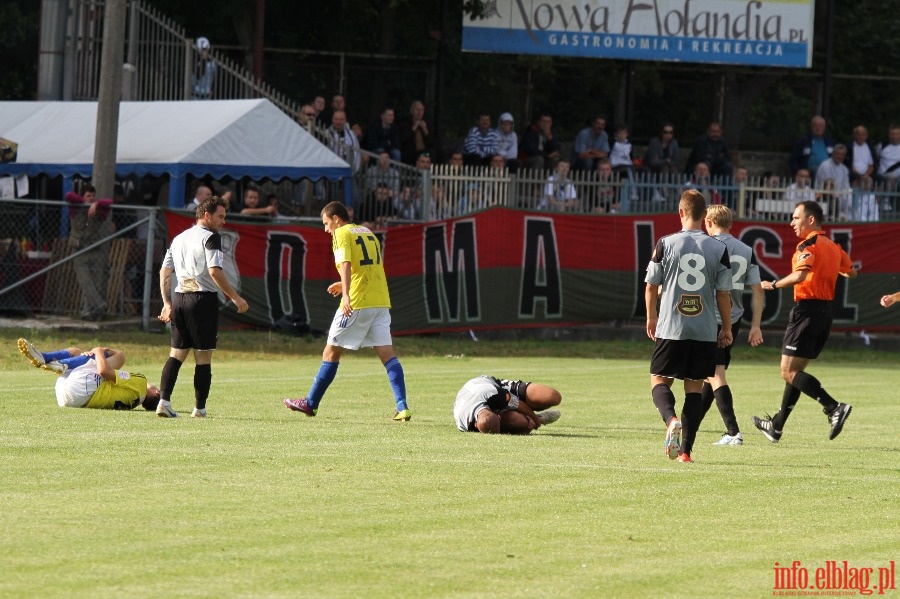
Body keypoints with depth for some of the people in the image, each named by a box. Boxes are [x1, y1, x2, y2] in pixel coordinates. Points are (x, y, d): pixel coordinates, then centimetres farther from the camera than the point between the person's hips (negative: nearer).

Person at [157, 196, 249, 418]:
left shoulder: (179, 238, 17)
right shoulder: (210, 237, -6)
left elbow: (164, 272, 17)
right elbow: (214, 270, -17)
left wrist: (167, 303, 19)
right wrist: (235, 298, -12)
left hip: (179, 299, 7)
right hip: (203, 298, -7)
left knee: (177, 353, 7)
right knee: (203, 357, 1)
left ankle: (164, 400, -7)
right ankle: (199, 408, 2)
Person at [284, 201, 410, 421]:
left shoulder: (342, 234, -3)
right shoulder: (368, 233, 20)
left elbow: (345, 264, -19)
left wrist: (346, 294, -30)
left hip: (357, 304, -7)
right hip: (381, 302, 7)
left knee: (331, 352, 5)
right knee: (387, 353, 0)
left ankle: (311, 403, 13)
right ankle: (402, 407, -13)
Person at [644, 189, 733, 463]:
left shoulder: (666, 244, -5)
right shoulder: (719, 249, -2)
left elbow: (651, 286, 3)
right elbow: (723, 294, 1)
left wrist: (651, 317, 20)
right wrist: (727, 329, 14)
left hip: (670, 328, -2)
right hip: (705, 331, 2)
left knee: (659, 381, 9)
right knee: (694, 387, 10)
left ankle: (671, 420, -20)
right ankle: (685, 448, 5)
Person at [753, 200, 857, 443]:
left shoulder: (808, 246, -12)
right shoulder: (833, 247, 13)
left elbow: (800, 275, -28)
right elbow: (851, 272, 28)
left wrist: (773, 285, -15)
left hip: (807, 309, -9)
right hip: (825, 310, 9)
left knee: (789, 372, -10)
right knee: (795, 371, 17)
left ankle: (834, 407, -24)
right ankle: (777, 426, 25)